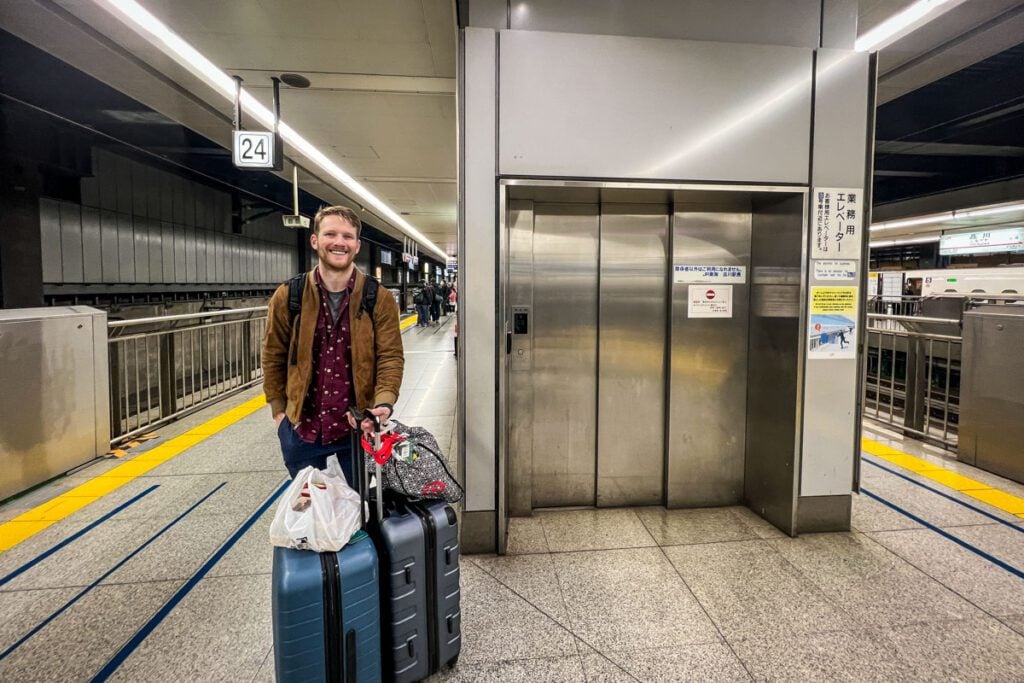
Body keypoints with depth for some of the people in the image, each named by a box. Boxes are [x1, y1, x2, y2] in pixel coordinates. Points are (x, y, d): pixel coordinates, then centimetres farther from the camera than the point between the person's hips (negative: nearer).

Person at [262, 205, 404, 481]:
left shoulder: (379, 299, -8)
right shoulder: (287, 296, -5)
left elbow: (391, 357, -11)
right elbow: (273, 356, 4)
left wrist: (384, 403, -26)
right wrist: (278, 410, 3)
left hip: (359, 427, -1)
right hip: (301, 428, 2)